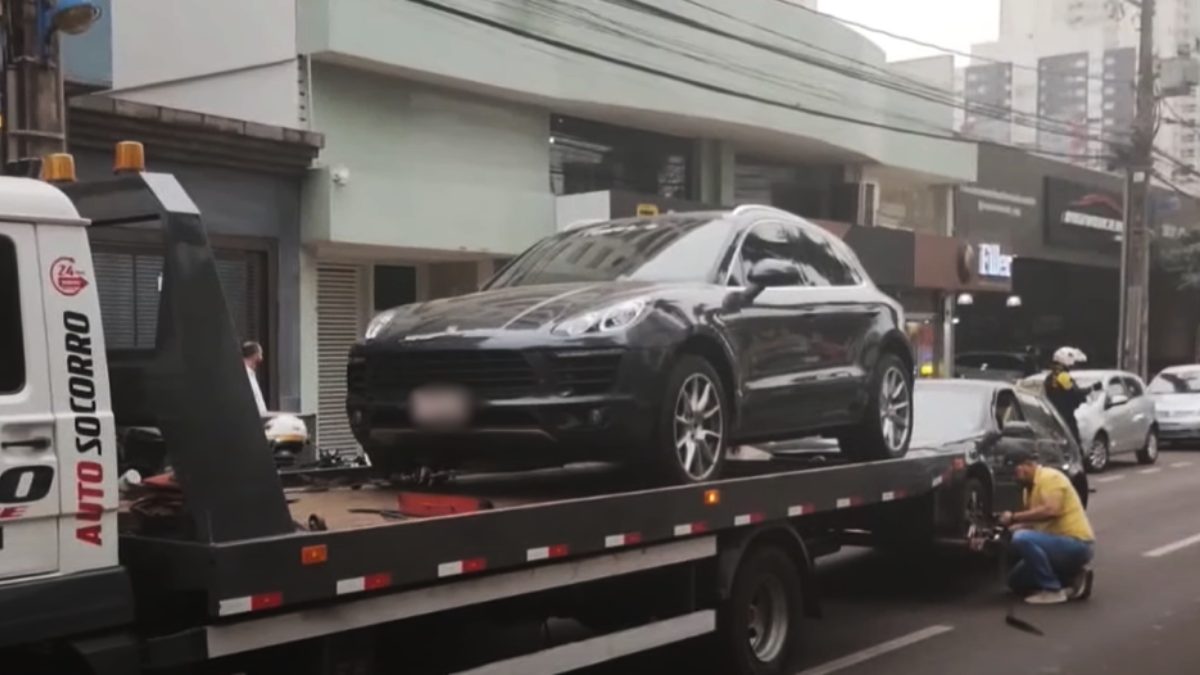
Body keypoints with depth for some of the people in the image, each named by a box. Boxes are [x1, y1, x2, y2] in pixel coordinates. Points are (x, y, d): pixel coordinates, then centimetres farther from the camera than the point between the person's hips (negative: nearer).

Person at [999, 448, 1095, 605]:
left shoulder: (1050, 477, -14)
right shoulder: (1030, 488, 16)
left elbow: (1050, 510, -29)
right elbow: (1032, 523, 17)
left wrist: (1013, 517, -23)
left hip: (1077, 544, -10)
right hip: (1062, 544, 11)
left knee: (1022, 539, -30)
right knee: (1017, 581, 14)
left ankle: (1053, 590, -17)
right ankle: (1073, 578, 13)